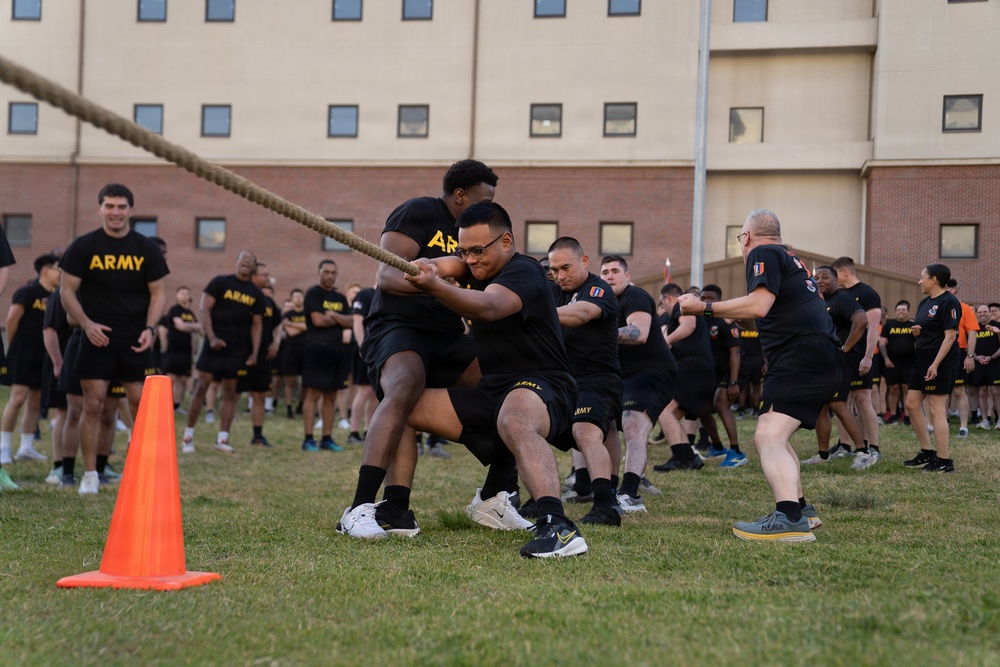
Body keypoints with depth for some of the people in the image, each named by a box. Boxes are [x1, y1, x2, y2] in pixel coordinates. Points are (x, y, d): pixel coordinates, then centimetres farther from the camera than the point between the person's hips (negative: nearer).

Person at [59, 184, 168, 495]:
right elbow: (67, 291, 1)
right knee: (93, 404, -2)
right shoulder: (83, 247, 0)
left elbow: (158, 293, 7)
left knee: (140, 403, 0)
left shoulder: (147, 249, 5)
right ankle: (90, 475, 6)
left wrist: (150, 328, -8)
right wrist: (87, 324, -13)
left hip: (135, 338, 1)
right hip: (97, 335, -1)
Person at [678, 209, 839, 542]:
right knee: (771, 433, 22)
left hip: (801, 357, -10)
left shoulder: (762, 253, -3)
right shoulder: (789, 258, 25)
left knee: (769, 436, -21)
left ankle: (790, 519, -36)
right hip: (823, 360, 10)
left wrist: (705, 308, -13)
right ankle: (799, 506, 28)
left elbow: (758, 304, -18)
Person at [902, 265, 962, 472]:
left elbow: (950, 335, -19)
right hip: (921, 357, 10)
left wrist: (935, 364, -24)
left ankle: (944, 461, -4)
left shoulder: (949, 302, -13)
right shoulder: (924, 302, 15)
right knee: (912, 404, 10)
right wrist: (915, 331, -1)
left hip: (941, 360, -10)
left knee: (936, 408, -9)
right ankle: (927, 453, 20)